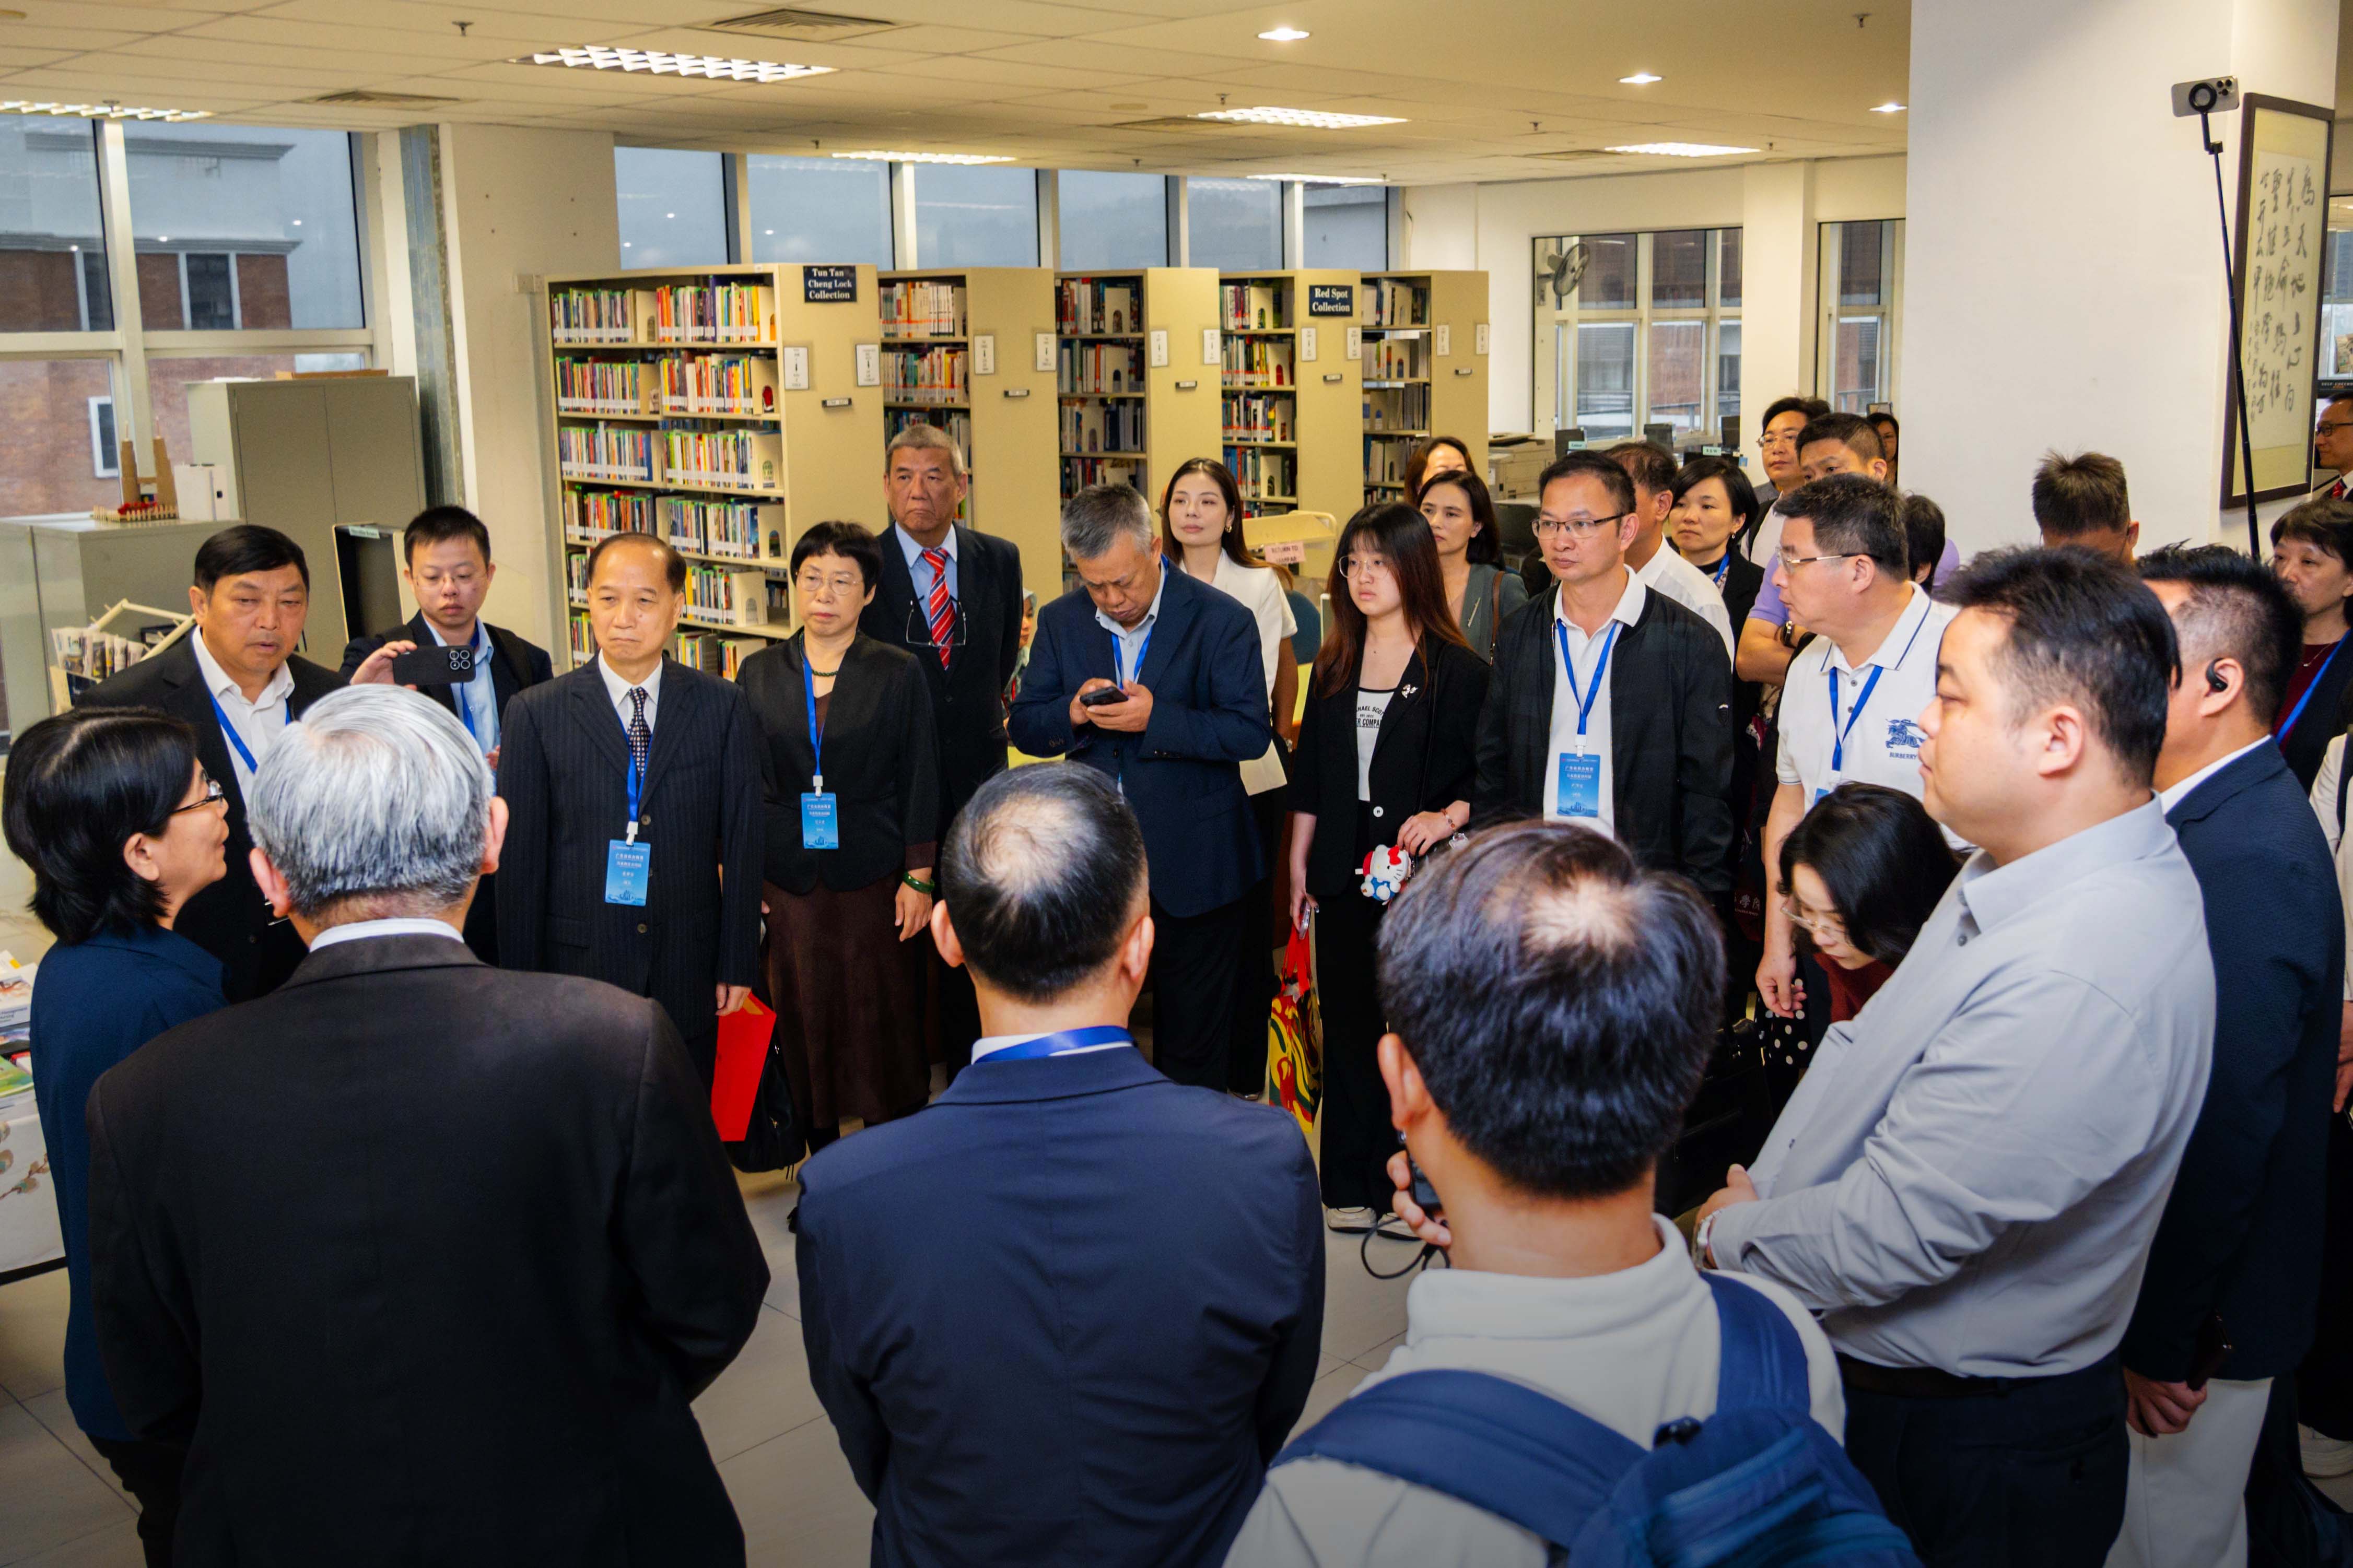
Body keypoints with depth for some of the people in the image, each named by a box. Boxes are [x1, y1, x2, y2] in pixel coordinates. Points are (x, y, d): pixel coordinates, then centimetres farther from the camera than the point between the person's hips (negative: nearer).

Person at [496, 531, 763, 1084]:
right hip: (580, 968, -1)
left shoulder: (725, 706, 1)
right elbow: (521, 858, -1)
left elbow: (742, 842, 2)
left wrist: (738, 965, 1)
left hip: (688, 975, 1)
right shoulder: (535, 713, -2)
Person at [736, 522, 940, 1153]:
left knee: (883, 1020, 3)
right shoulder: (759, 674, 6)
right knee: (801, 1019, 7)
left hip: (874, 876, -2)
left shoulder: (899, 674, 0)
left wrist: (918, 878, -5)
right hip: (785, 880, 2)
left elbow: (919, 782, 0)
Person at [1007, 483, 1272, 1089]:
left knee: (1194, 1044, 9)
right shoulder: (1061, 621, 3)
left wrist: (1155, 719, -26)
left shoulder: (1222, 620, -10)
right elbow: (1025, 727, 4)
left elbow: (1250, 733, -14)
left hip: (1192, 865, -3)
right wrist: (1073, 713, -18)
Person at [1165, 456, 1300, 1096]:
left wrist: (1279, 737, 10)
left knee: (1248, 922, 4)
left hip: (1250, 773, -1)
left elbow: (1284, 670, 11)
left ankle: (1246, 1076, 16)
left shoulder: (1261, 585, 0)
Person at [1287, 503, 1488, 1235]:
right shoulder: (1334, 665, 11)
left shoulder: (1456, 668, -4)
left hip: (1421, 872, -5)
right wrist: (1299, 863, 12)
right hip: (1344, 873, 5)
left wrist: (1447, 816, -21)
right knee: (1347, 1025, 9)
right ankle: (1350, 1187, 18)